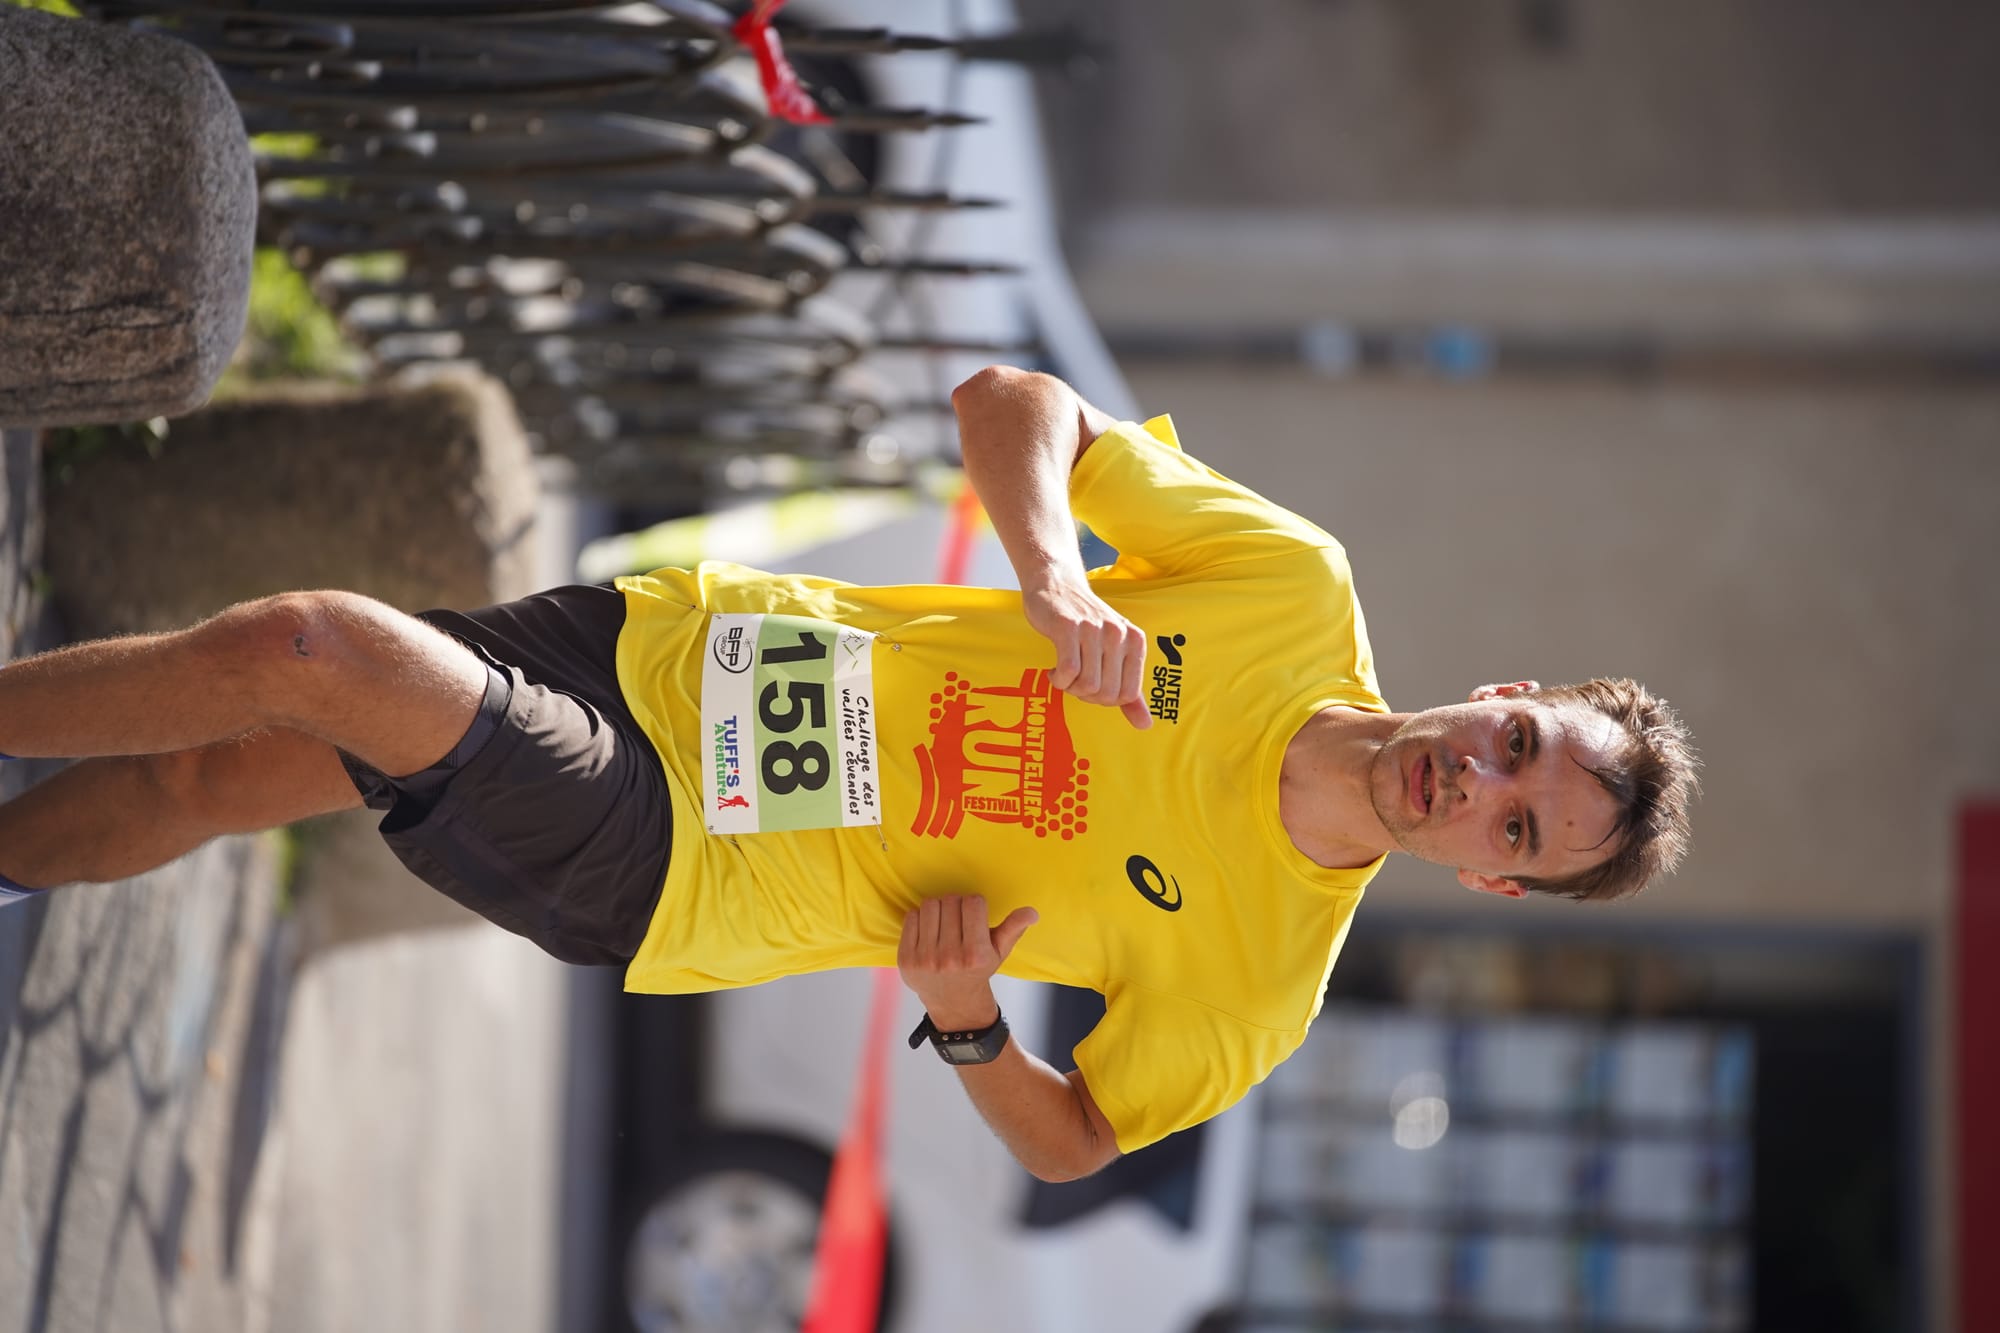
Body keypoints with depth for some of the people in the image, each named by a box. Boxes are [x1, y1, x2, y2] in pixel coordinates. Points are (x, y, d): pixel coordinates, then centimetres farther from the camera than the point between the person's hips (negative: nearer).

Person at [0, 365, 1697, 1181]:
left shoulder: (1256, 989, -10)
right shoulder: (1299, 591, -7)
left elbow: (1075, 1142, 1)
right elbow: (1011, 401, -5)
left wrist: (968, 1023, -20)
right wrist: (1052, 581, -26)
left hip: (652, 873, -3)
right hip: (671, 646, 3)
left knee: (305, 651, -20)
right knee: (210, 772, -3)